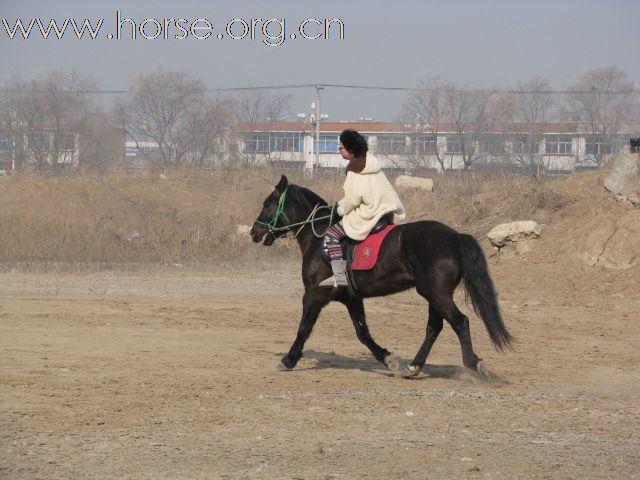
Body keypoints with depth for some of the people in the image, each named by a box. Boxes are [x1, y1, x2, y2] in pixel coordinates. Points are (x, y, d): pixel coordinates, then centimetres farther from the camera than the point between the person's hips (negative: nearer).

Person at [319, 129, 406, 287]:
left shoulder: (355, 172, -18)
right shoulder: (371, 163, 10)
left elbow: (352, 200, -13)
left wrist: (341, 210, 6)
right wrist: (341, 203, 22)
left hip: (370, 216, -10)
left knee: (331, 234, -7)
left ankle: (339, 275, -14)